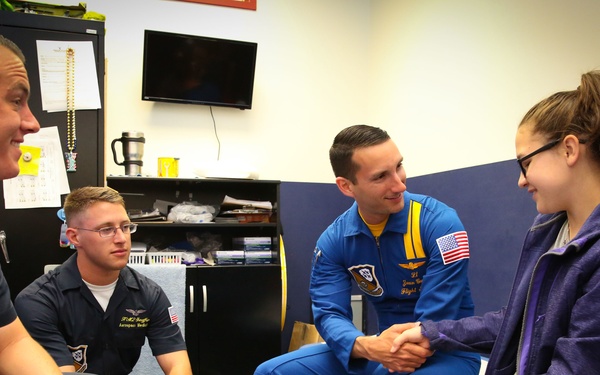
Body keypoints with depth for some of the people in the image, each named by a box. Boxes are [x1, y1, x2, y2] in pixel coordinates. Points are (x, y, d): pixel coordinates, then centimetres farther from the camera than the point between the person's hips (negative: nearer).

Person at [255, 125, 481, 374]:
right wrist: (367, 346, -31)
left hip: (447, 352, -4)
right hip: (386, 346, 5)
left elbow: (437, 324, -18)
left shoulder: (440, 223, -19)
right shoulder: (333, 240, -5)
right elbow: (328, 313, -11)